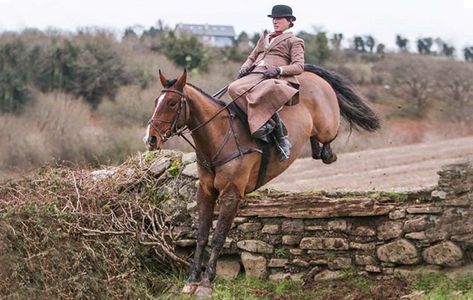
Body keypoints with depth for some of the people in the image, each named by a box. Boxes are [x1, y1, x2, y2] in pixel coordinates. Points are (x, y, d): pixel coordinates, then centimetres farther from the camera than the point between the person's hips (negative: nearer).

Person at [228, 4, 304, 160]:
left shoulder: (294, 41, 16)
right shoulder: (264, 38, 35)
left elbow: (299, 66, 2)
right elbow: (252, 57, 31)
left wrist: (279, 70, -15)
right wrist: (245, 67, 7)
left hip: (277, 79, -6)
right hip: (254, 76, 6)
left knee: (268, 91, -44)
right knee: (234, 89, -30)